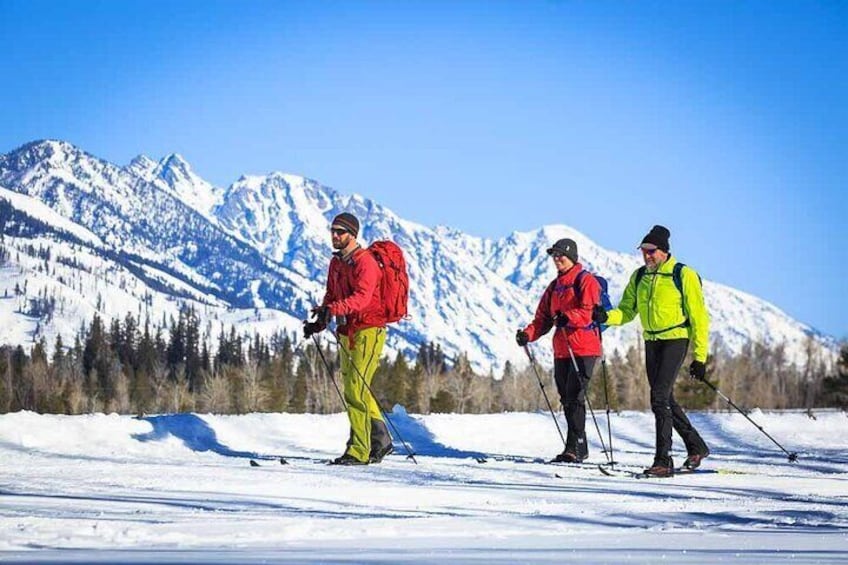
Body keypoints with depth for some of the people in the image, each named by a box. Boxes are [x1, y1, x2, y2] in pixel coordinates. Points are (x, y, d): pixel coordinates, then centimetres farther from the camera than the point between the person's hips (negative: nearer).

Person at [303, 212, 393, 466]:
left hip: (369, 330, -9)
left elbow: (361, 297, -28)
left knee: (356, 389, -14)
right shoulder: (336, 262, 14)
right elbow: (331, 296, 17)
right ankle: (380, 441, 25)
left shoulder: (365, 262, -14)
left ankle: (359, 451, -12)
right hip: (347, 331, 9)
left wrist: (333, 309, -42)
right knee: (353, 388, 13)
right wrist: (319, 322, 0)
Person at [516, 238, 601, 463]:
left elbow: (590, 312, -16)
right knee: (566, 399, 7)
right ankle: (579, 448, 13)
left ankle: (574, 448, -14)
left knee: (574, 397, -13)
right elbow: (544, 318, 18)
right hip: (562, 350, 8)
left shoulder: (585, 280, -4)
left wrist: (568, 317, -33)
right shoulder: (555, 285, 20)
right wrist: (528, 334, 1)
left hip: (583, 349, -8)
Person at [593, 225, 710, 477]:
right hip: (651, 342, 7)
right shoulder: (639, 277, 8)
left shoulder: (684, 275, -10)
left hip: (676, 340, -7)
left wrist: (700, 357, -10)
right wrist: (607, 317, -12)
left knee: (660, 398, -17)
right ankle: (696, 446, 31)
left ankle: (663, 460, -15)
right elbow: (627, 311, 11)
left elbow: (699, 318, -8)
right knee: (665, 400, 13)